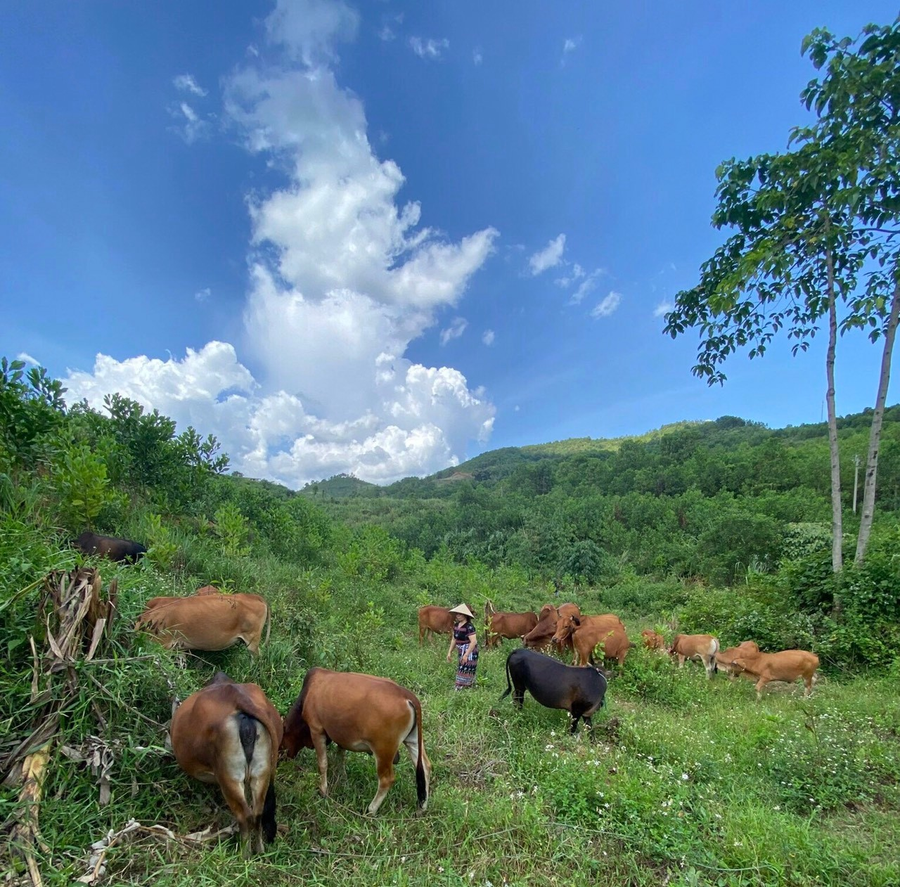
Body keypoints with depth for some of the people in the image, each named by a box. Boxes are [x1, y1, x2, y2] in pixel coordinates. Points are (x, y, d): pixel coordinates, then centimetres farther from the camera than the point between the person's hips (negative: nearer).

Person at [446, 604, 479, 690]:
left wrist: (466, 655, -25)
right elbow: (454, 639, 14)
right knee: (461, 669, 13)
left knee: (465, 670, -6)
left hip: (469, 651, -9)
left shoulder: (469, 626, -21)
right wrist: (450, 652, 11)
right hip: (461, 651, 9)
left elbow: (474, 642, -25)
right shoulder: (456, 625, 4)